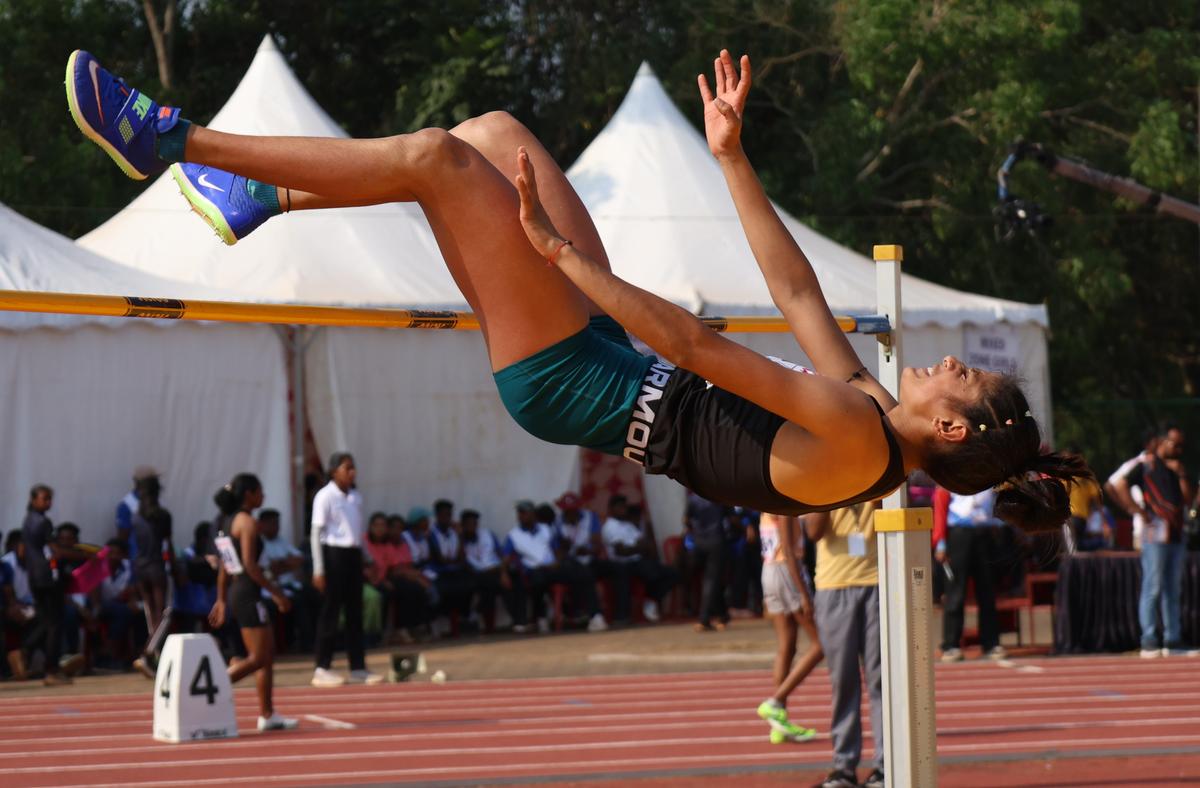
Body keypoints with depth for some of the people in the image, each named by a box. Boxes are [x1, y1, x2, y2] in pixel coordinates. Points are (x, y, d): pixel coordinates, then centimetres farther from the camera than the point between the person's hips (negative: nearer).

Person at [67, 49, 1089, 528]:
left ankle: (165, 139, -7)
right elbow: (796, 290, 11)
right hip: (610, 367, 9)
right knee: (487, 134, 10)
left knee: (436, 156, -15)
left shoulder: (856, 438, -24)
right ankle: (262, 198, 18)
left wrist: (557, 252, -25)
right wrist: (734, 159, 12)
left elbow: (699, 347, -25)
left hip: (575, 385, -9)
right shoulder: (867, 412, 2)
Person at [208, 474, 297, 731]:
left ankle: (268, 715, 13)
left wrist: (221, 600, 20)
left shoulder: (227, 521, 15)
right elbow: (250, 565, -20)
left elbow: (224, 567, 17)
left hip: (235, 592, 10)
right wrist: (276, 592, -15)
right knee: (258, 658, -8)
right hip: (249, 592, -10)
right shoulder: (247, 522, -13)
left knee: (268, 655, 12)